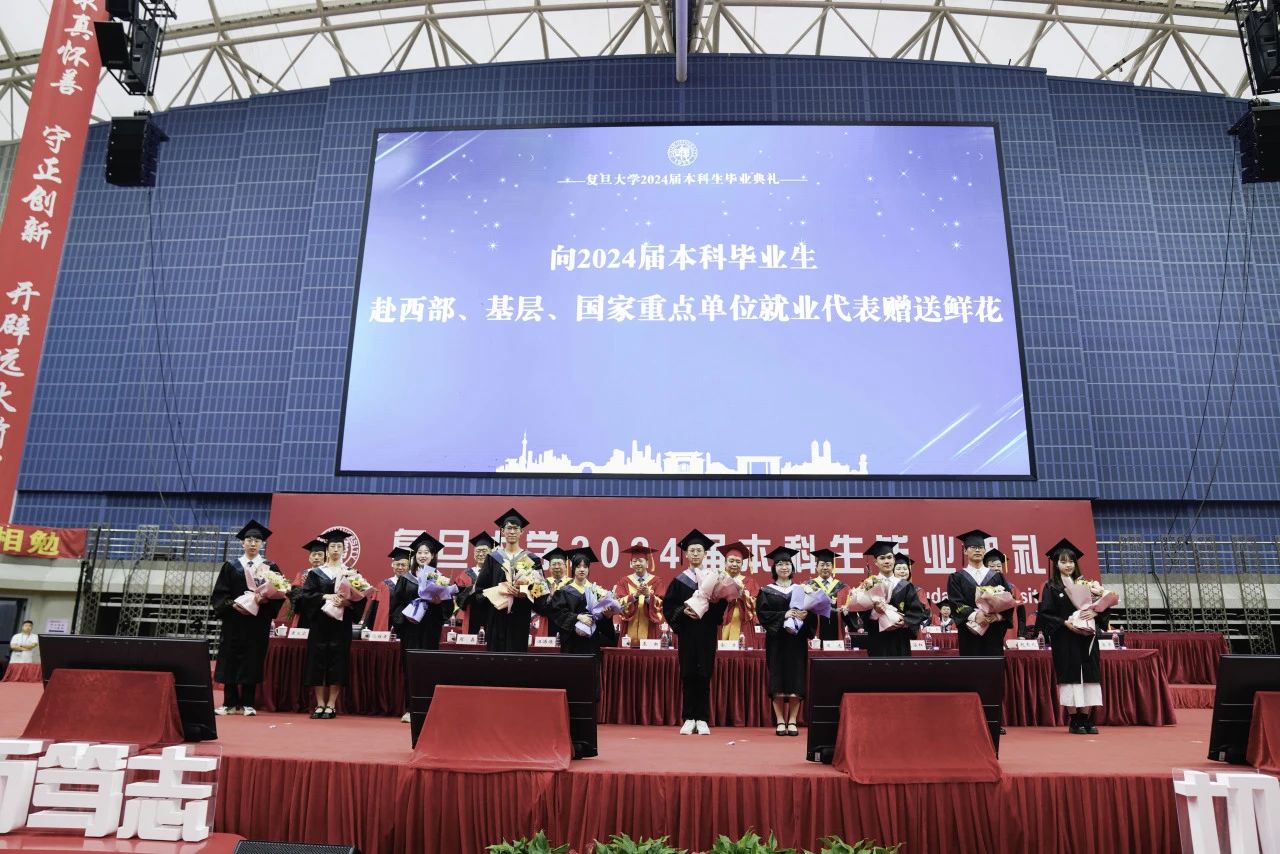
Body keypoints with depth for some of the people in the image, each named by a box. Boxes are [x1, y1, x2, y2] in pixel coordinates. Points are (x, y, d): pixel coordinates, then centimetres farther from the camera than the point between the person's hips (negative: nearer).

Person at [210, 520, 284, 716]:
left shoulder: (270, 568, 6)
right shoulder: (230, 567, 7)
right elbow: (219, 594, 3)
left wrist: (265, 600, -17)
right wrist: (232, 604, -14)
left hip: (258, 622, 0)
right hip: (234, 621, 1)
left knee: (253, 662, 1)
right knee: (230, 661, 3)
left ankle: (247, 704, 9)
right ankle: (230, 703, 12)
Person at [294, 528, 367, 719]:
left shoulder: (351, 572, 8)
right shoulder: (315, 572, 9)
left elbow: (360, 598, 2)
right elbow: (305, 595, -1)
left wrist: (347, 602, -17)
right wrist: (325, 597, -15)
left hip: (342, 624, 0)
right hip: (319, 623, 1)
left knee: (338, 662, -2)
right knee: (318, 661, 0)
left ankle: (331, 705, 4)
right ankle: (320, 704, 8)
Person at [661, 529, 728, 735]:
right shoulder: (679, 581, 7)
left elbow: (721, 604, 1)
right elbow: (667, 606, 4)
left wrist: (706, 610, -16)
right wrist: (683, 611, -12)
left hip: (707, 633, 0)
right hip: (686, 633, 0)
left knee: (704, 674, 0)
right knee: (687, 674, 0)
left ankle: (702, 720, 6)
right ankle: (689, 719, 8)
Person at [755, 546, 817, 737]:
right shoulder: (766, 591, 7)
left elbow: (813, 614, 6)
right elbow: (762, 614, -6)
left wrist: (805, 615, -16)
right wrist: (784, 615, -18)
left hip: (797, 640, 1)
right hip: (776, 641, -1)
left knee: (796, 680, -3)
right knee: (777, 680, -4)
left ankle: (792, 721, 4)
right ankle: (780, 722, 4)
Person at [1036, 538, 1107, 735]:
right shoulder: (1051, 587, 1)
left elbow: (1101, 606, 9)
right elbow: (1044, 615, -6)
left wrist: (1094, 612, -12)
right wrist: (1065, 623, -17)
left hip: (1086, 638, 4)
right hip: (1065, 641, -4)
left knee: (1088, 676, 1)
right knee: (1071, 676, -5)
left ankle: (1087, 719, 7)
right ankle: (1073, 720, 1)